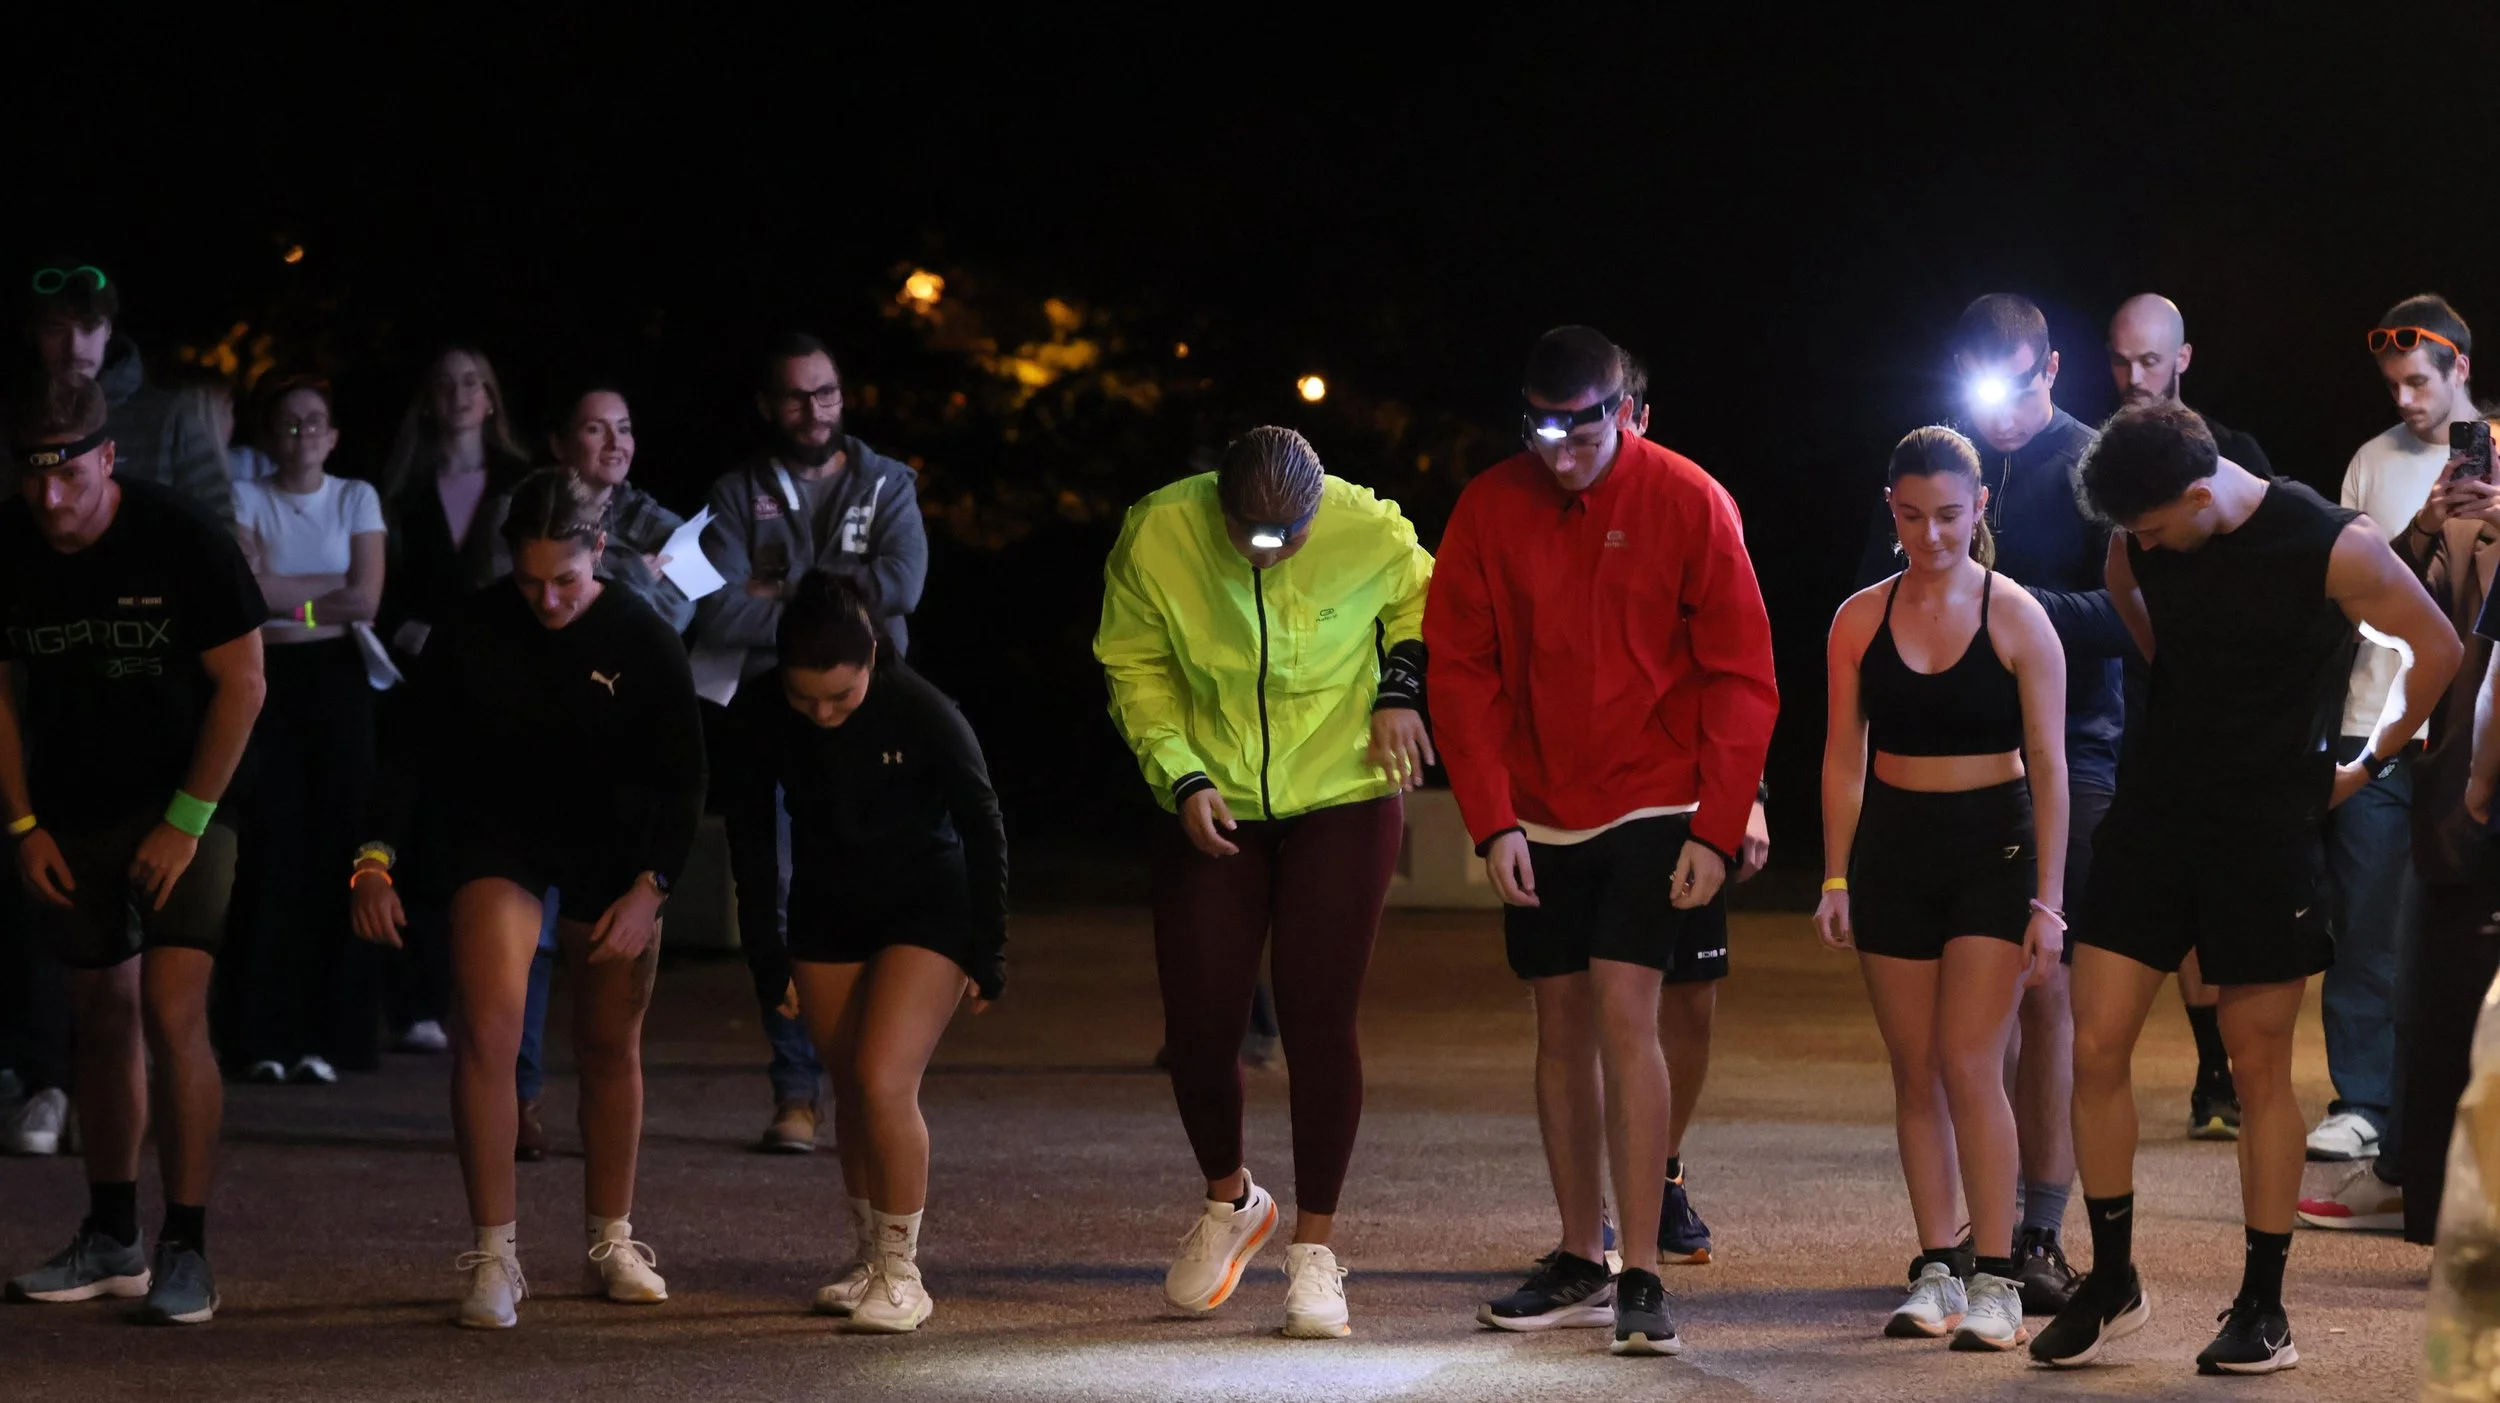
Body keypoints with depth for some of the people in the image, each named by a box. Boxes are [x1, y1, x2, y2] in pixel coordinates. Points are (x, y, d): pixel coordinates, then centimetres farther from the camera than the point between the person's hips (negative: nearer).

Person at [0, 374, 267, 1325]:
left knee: (173, 1014, -14)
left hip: (183, 806, -4)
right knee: (104, 1018, 11)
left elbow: (242, 684, -11)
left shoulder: (182, 539, -16)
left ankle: (185, 1250, -11)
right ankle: (113, 1240, 22)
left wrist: (185, 822, -13)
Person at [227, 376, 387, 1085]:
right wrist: (329, 589, -5)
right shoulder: (245, 499, 5)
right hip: (266, 682, -1)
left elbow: (366, 601, -3)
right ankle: (268, 1037, -4)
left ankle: (327, 1033, -2)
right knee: (272, 848, -6)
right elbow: (251, 590, -8)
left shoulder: (357, 498, 9)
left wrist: (285, 597, -5)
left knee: (335, 851, -4)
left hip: (336, 680, 1)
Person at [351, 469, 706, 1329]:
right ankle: (493, 1256, -15)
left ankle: (612, 1245, 27)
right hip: (498, 844, -1)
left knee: (610, 1047, 10)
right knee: (486, 1032, -19)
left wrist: (649, 888, -15)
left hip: (612, 855, 1)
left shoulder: (643, 643, -12)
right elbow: (414, 753, -6)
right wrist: (376, 860, -17)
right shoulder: (469, 633, -13)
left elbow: (681, 782, -6)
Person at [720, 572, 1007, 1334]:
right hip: (827, 913, 4)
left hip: (928, 907, -4)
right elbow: (750, 829, 1)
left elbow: (983, 829, -12)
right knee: (851, 1091, 8)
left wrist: (988, 955, -7)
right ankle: (868, 1258, 24)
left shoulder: (923, 715, -25)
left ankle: (901, 1271, -5)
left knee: (883, 1082, -16)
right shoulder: (757, 715, -15)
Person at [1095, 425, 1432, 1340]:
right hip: (1211, 806, 1)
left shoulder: (1368, 531, -17)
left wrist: (1399, 690, -7)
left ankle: (1314, 1249, 6)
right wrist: (1180, 777, -14)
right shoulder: (1157, 535, -17)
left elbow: (1419, 602, 8)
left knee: (1318, 1019, -5)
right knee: (1198, 1021, 1)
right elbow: (1135, 666, -4)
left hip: (1339, 799, -1)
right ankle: (1230, 1201, 30)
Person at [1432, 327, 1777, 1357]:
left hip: (1652, 808, -4)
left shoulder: (1687, 503, -8)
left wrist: (1716, 827, -12)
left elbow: (1742, 678, -6)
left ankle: (1642, 1279, -11)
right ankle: (1579, 1265, 19)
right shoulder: (1490, 509, -1)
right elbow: (1459, 671, 1)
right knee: (1561, 1030, 9)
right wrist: (1493, 820, -7)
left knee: (1625, 1015, -14)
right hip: (1539, 817, 4)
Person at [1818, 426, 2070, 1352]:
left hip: (1992, 846, -3)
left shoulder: (2016, 619, -5)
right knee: (1915, 1072, 6)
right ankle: (1938, 1271, 12)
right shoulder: (1862, 621, 4)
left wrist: (2048, 900, -8)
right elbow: (1844, 757, 9)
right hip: (1894, 848, 4)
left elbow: (2049, 768, -4)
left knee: (1969, 1065, -12)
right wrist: (1836, 878, 3)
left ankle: (1996, 1281, -8)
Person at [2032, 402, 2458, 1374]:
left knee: (2260, 1068, 0)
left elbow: (2438, 648, -3)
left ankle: (2263, 1310, 10)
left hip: (2269, 827, -4)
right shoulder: (2140, 541, -2)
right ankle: (2112, 1284, 12)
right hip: (2157, 809, 4)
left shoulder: (2331, 546, -16)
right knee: (2096, 1046, -2)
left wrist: (2369, 762, 2)